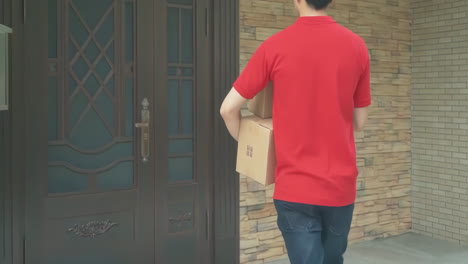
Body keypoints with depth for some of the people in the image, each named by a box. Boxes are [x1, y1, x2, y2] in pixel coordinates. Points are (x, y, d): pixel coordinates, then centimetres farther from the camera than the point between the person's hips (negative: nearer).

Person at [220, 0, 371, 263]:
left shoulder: (275, 47, -8)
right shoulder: (357, 46, -1)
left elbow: (229, 108, -3)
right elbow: (360, 122, 6)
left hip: (294, 187, -3)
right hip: (341, 185, 3)